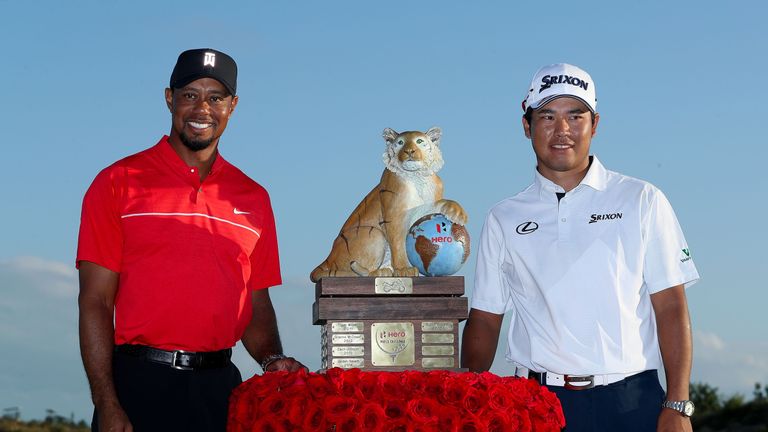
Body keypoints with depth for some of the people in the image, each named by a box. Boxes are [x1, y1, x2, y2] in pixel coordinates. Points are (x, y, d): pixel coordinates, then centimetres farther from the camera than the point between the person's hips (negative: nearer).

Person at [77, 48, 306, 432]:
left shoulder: (253, 198, 12)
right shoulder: (119, 183, 1)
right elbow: (95, 302, -4)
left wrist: (272, 360, -5)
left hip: (218, 386, 3)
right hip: (139, 383, -3)